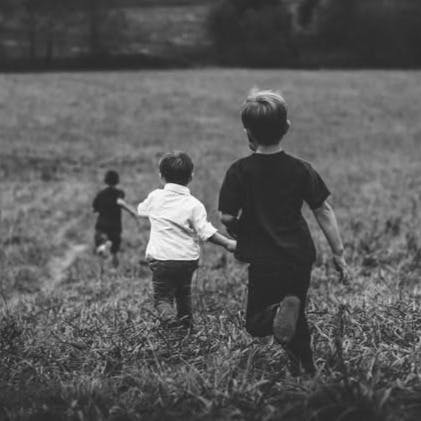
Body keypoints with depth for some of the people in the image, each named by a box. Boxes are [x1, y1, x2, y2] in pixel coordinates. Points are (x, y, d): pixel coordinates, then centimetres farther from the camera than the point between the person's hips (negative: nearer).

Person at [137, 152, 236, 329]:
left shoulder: (155, 197, -1)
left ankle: (169, 318, -27)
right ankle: (186, 323, 36)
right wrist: (227, 243, -6)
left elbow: (141, 210, 20)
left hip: (160, 257, -1)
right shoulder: (194, 205, -8)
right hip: (188, 259, 1)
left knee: (162, 297, 2)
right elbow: (206, 232, -14)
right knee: (183, 292, 25)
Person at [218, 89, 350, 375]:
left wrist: (240, 233, 12)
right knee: (298, 323, 21)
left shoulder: (240, 171, -10)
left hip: (264, 263, -4)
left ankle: (282, 309, -24)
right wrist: (339, 253, 7)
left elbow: (226, 217, -11)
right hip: (301, 258, 4)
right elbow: (324, 211, 0)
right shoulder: (301, 169, -1)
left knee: (256, 323, 6)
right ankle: (307, 370, 15)